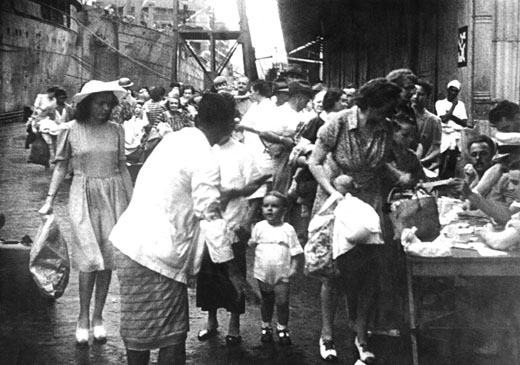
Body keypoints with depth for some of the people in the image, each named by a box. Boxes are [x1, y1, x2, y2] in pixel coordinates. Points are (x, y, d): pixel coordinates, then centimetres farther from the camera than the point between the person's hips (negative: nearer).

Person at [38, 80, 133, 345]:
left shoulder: (116, 130, 4)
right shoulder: (70, 130, -2)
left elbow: (122, 166, 10)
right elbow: (61, 165, 4)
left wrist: (132, 201, 9)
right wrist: (49, 199, -2)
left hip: (113, 195, 3)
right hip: (84, 196, -3)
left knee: (107, 258, 4)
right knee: (90, 257, -9)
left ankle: (98, 316, 18)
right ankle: (83, 317, 7)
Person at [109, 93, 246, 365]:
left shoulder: (175, 139, 10)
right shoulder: (206, 161, -14)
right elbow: (209, 218, -15)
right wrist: (233, 271, -11)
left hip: (129, 240, 9)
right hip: (156, 253, -9)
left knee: (138, 326, 20)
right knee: (171, 334, 2)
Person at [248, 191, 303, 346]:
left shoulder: (287, 229, -6)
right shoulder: (259, 227, 1)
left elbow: (296, 251, -4)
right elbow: (253, 243, 13)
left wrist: (294, 268, -11)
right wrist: (251, 243, -8)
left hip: (282, 274, -2)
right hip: (263, 273, 2)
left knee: (282, 301, -1)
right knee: (266, 301, 15)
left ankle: (282, 328, 17)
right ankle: (266, 327, 30)